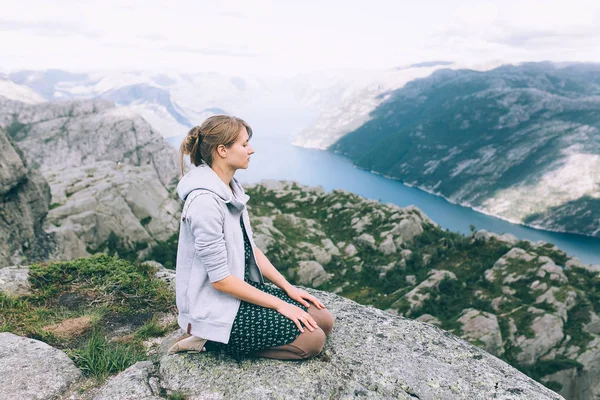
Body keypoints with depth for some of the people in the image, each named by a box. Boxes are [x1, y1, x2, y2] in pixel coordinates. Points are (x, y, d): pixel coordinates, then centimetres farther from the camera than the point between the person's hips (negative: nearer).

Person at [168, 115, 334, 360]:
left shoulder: (231, 188, 4)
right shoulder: (205, 201, -25)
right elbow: (220, 279, -23)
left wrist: (287, 287, 4)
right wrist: (279, 305, -16)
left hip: (242, 287, 9)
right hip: (215, 309, -9)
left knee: (324, 321, 5)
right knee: (312, 339, -12)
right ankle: (211, 339, -3)